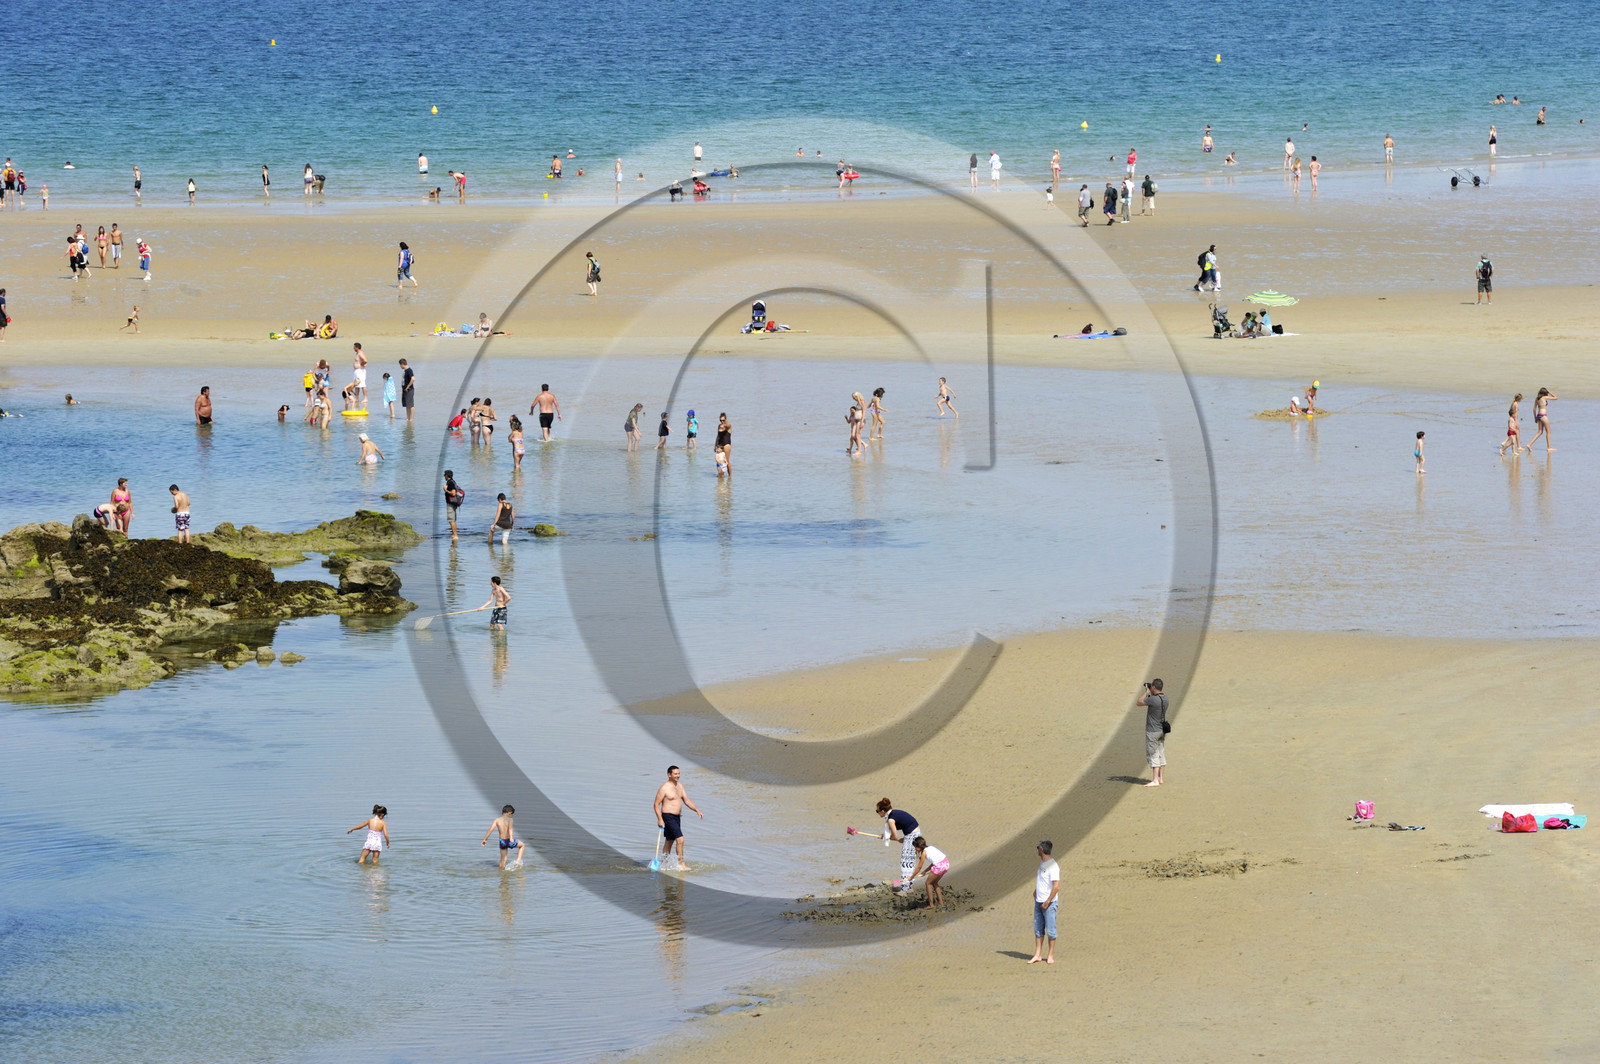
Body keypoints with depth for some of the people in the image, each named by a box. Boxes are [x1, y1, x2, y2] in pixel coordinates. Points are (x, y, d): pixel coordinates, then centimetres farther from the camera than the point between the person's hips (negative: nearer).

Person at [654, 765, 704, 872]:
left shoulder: (679, 786, 11)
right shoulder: (664, 788, -13)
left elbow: (686, 800, 13)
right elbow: (656, 804, -12)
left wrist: (697, 810, 1)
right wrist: (660, 819, -19)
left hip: (677, 817, 8)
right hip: (668, 817, -8)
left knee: (670, 841, 17)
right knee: (680, 839, -15)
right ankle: (681, 864, -11)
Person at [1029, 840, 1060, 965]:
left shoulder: (1053, 866, -17)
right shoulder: (1042, 863, 11)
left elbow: (1056, 886, -21)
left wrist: (1047, 902, -19)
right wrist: (1036, 891, 20)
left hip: (1049, 903, -9)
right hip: (1039, 902, 9)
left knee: (1050, 930, 1)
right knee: (1038, 929, 9)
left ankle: (1050, 955, 11)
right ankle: (1037, 955, 14)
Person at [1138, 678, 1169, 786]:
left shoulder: (1153, 699, -24)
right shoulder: (1165, 698, 2)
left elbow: (1140, 702, -12)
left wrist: (1147, 691, -3)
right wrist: (1149, 692, 12)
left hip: (1153, 731, -8)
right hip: (1162, 730, 8)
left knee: (1153, 755, -5)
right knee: (1161, 755, 14)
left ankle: (1155, 781, -6)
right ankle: (1159, 778, 21)